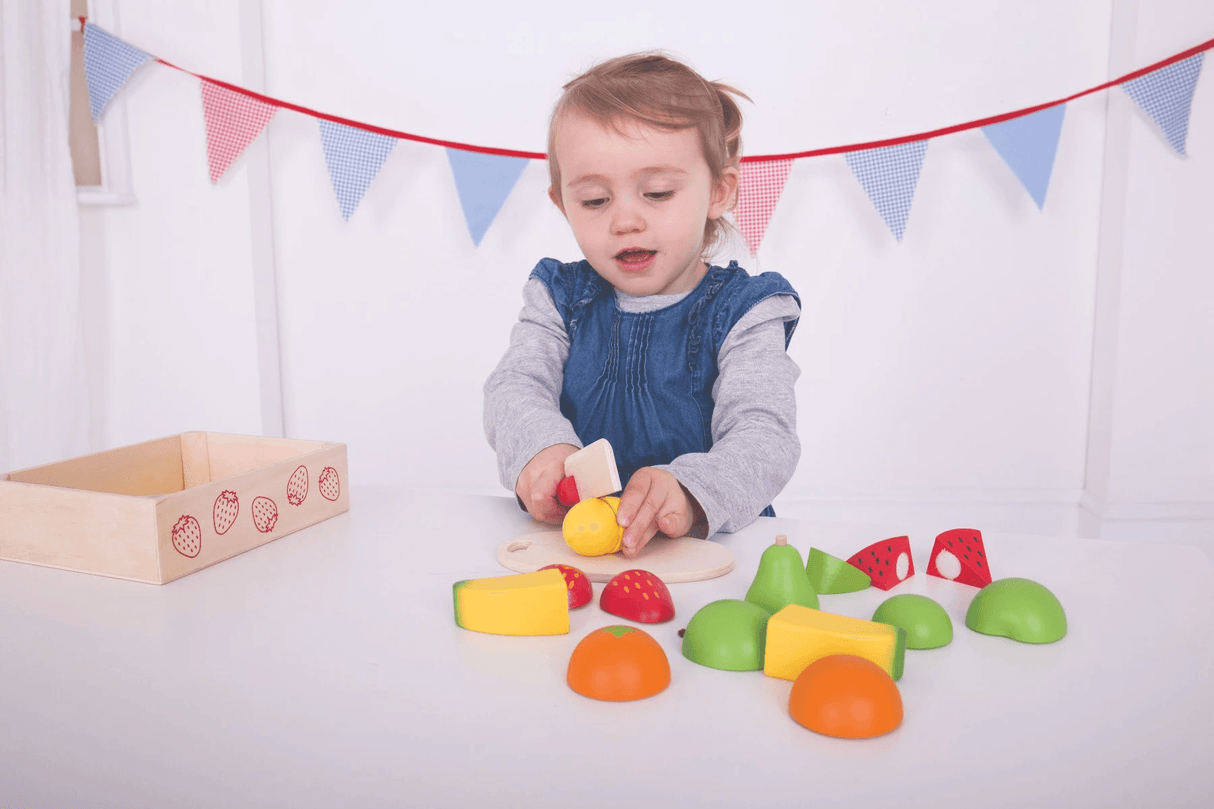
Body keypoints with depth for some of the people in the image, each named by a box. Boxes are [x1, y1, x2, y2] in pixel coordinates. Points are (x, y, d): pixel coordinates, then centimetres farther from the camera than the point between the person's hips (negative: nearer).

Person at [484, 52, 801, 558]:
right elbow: (515, 388, -3)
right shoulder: (560, 298, 8)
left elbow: (764, 437, -15)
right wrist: (541, 448, -28)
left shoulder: (744, 312, -3)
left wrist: (689, 493, -37)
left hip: (711, 543, -2)